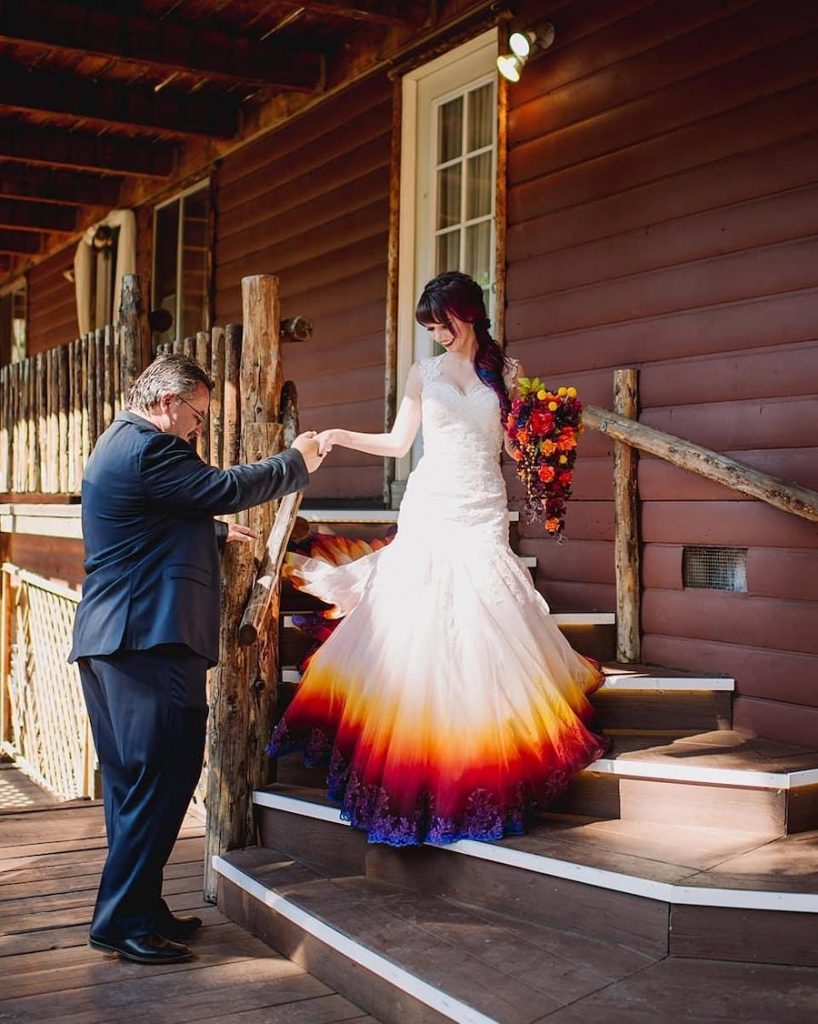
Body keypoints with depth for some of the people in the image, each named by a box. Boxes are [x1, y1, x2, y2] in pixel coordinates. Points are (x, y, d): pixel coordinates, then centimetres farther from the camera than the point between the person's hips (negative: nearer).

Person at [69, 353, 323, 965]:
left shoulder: (122, 445, 23)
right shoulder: (147, 449, -12)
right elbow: (227, 488, -12)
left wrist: (218, 533, 32)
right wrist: (297, 461, 0)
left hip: (110, 641, 12)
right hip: (151, 640, -11)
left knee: (134, 782, 14)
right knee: (162, 779, -7)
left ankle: (139, 910, 22)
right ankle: (124, 921, -2)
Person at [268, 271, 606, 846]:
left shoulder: (505, 372, 9)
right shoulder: (425, 373, 10)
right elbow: (397, 443, 12)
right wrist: (339, 437, 2)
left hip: (483, 513, -1)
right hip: (430, 508, 1)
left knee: (482, 626, -6)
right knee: (416, 628, -3)